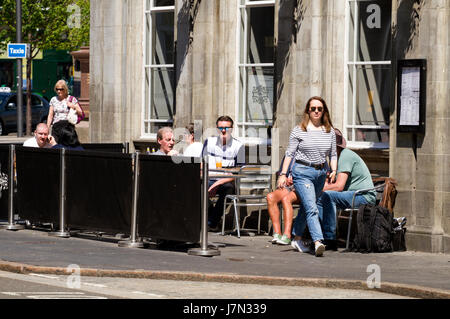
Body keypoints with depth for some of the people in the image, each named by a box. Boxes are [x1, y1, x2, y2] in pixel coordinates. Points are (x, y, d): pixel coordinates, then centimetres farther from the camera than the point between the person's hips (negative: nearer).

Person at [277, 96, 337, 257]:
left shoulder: (329, 131, 9)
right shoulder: (299, 131, -2)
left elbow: (333, 154, 13)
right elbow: (290, 153, 0)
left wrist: (333, 170, -3)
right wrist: (283, 174, -5)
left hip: (321, 173, 5)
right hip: (302, 172, -5)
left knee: (305, 207, 15)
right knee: (311, 209, -16)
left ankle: (297, 238, 29)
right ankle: (318, 242, -26)